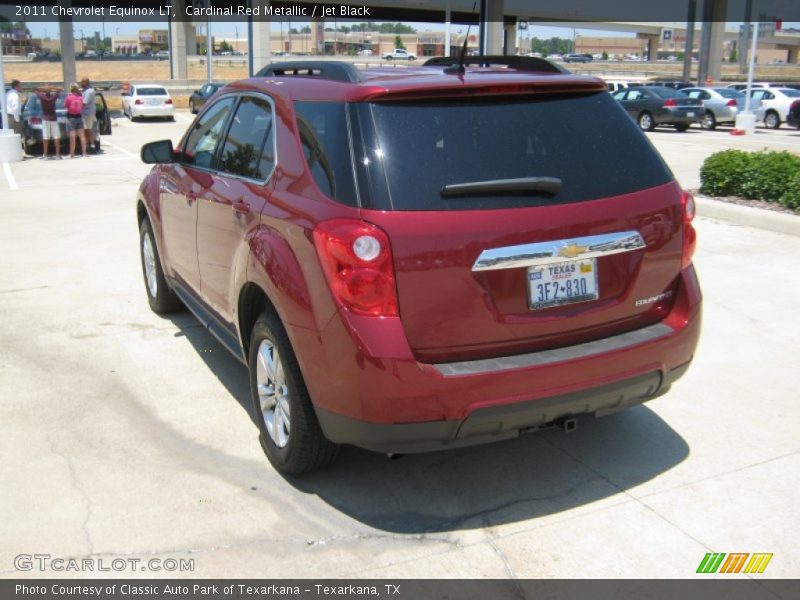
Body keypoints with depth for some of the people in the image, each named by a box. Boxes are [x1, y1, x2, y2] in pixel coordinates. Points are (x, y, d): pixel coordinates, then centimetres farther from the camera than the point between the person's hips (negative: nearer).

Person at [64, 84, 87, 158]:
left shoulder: (69, 97, -13)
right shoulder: (80, 97, -2)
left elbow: (65, 106, 0)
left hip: (71, 117, -4)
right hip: (79, 117, 4)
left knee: (72, 137, -4)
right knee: (81, 136, 6)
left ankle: (72, 154, -2)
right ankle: (84, 153, 6)